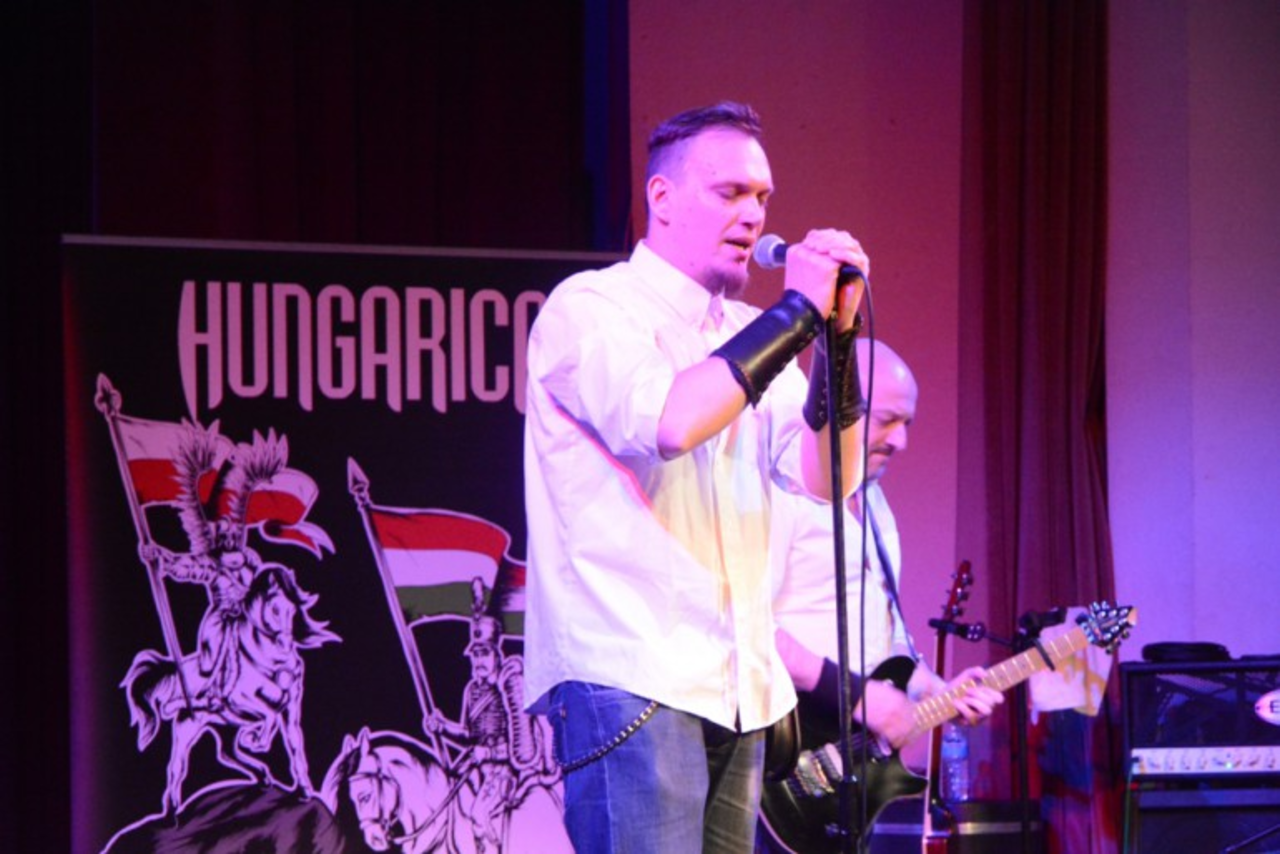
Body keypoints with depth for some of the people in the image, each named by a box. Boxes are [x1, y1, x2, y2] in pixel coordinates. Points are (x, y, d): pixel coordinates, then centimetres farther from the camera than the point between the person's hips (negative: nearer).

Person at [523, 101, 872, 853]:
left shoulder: (747, 333, 17)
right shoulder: (590, 307, -3)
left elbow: (826, 476, 7)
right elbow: (668, 420, -22)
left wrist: (837, 334, -6)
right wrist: (796, 312, -14)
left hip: (734, 690, 7)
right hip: (628, 678, -7)